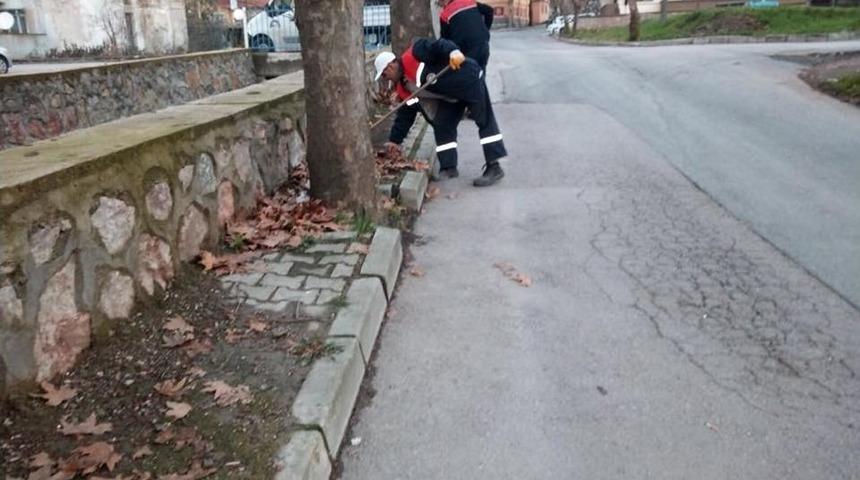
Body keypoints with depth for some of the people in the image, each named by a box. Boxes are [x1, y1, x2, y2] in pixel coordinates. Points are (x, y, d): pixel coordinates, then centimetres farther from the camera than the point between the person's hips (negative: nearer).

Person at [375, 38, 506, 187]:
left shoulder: (414, 55, -18)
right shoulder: (403, 89, 8)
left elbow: (438, 46, -26)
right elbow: (405, 115, 14)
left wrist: (453, 52, -46)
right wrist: (395, 140, 16)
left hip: (468, 78, -9)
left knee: (484, 120, -9)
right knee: (442, 126, 2)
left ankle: (494, 167, -13)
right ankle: (449, 168, 11)